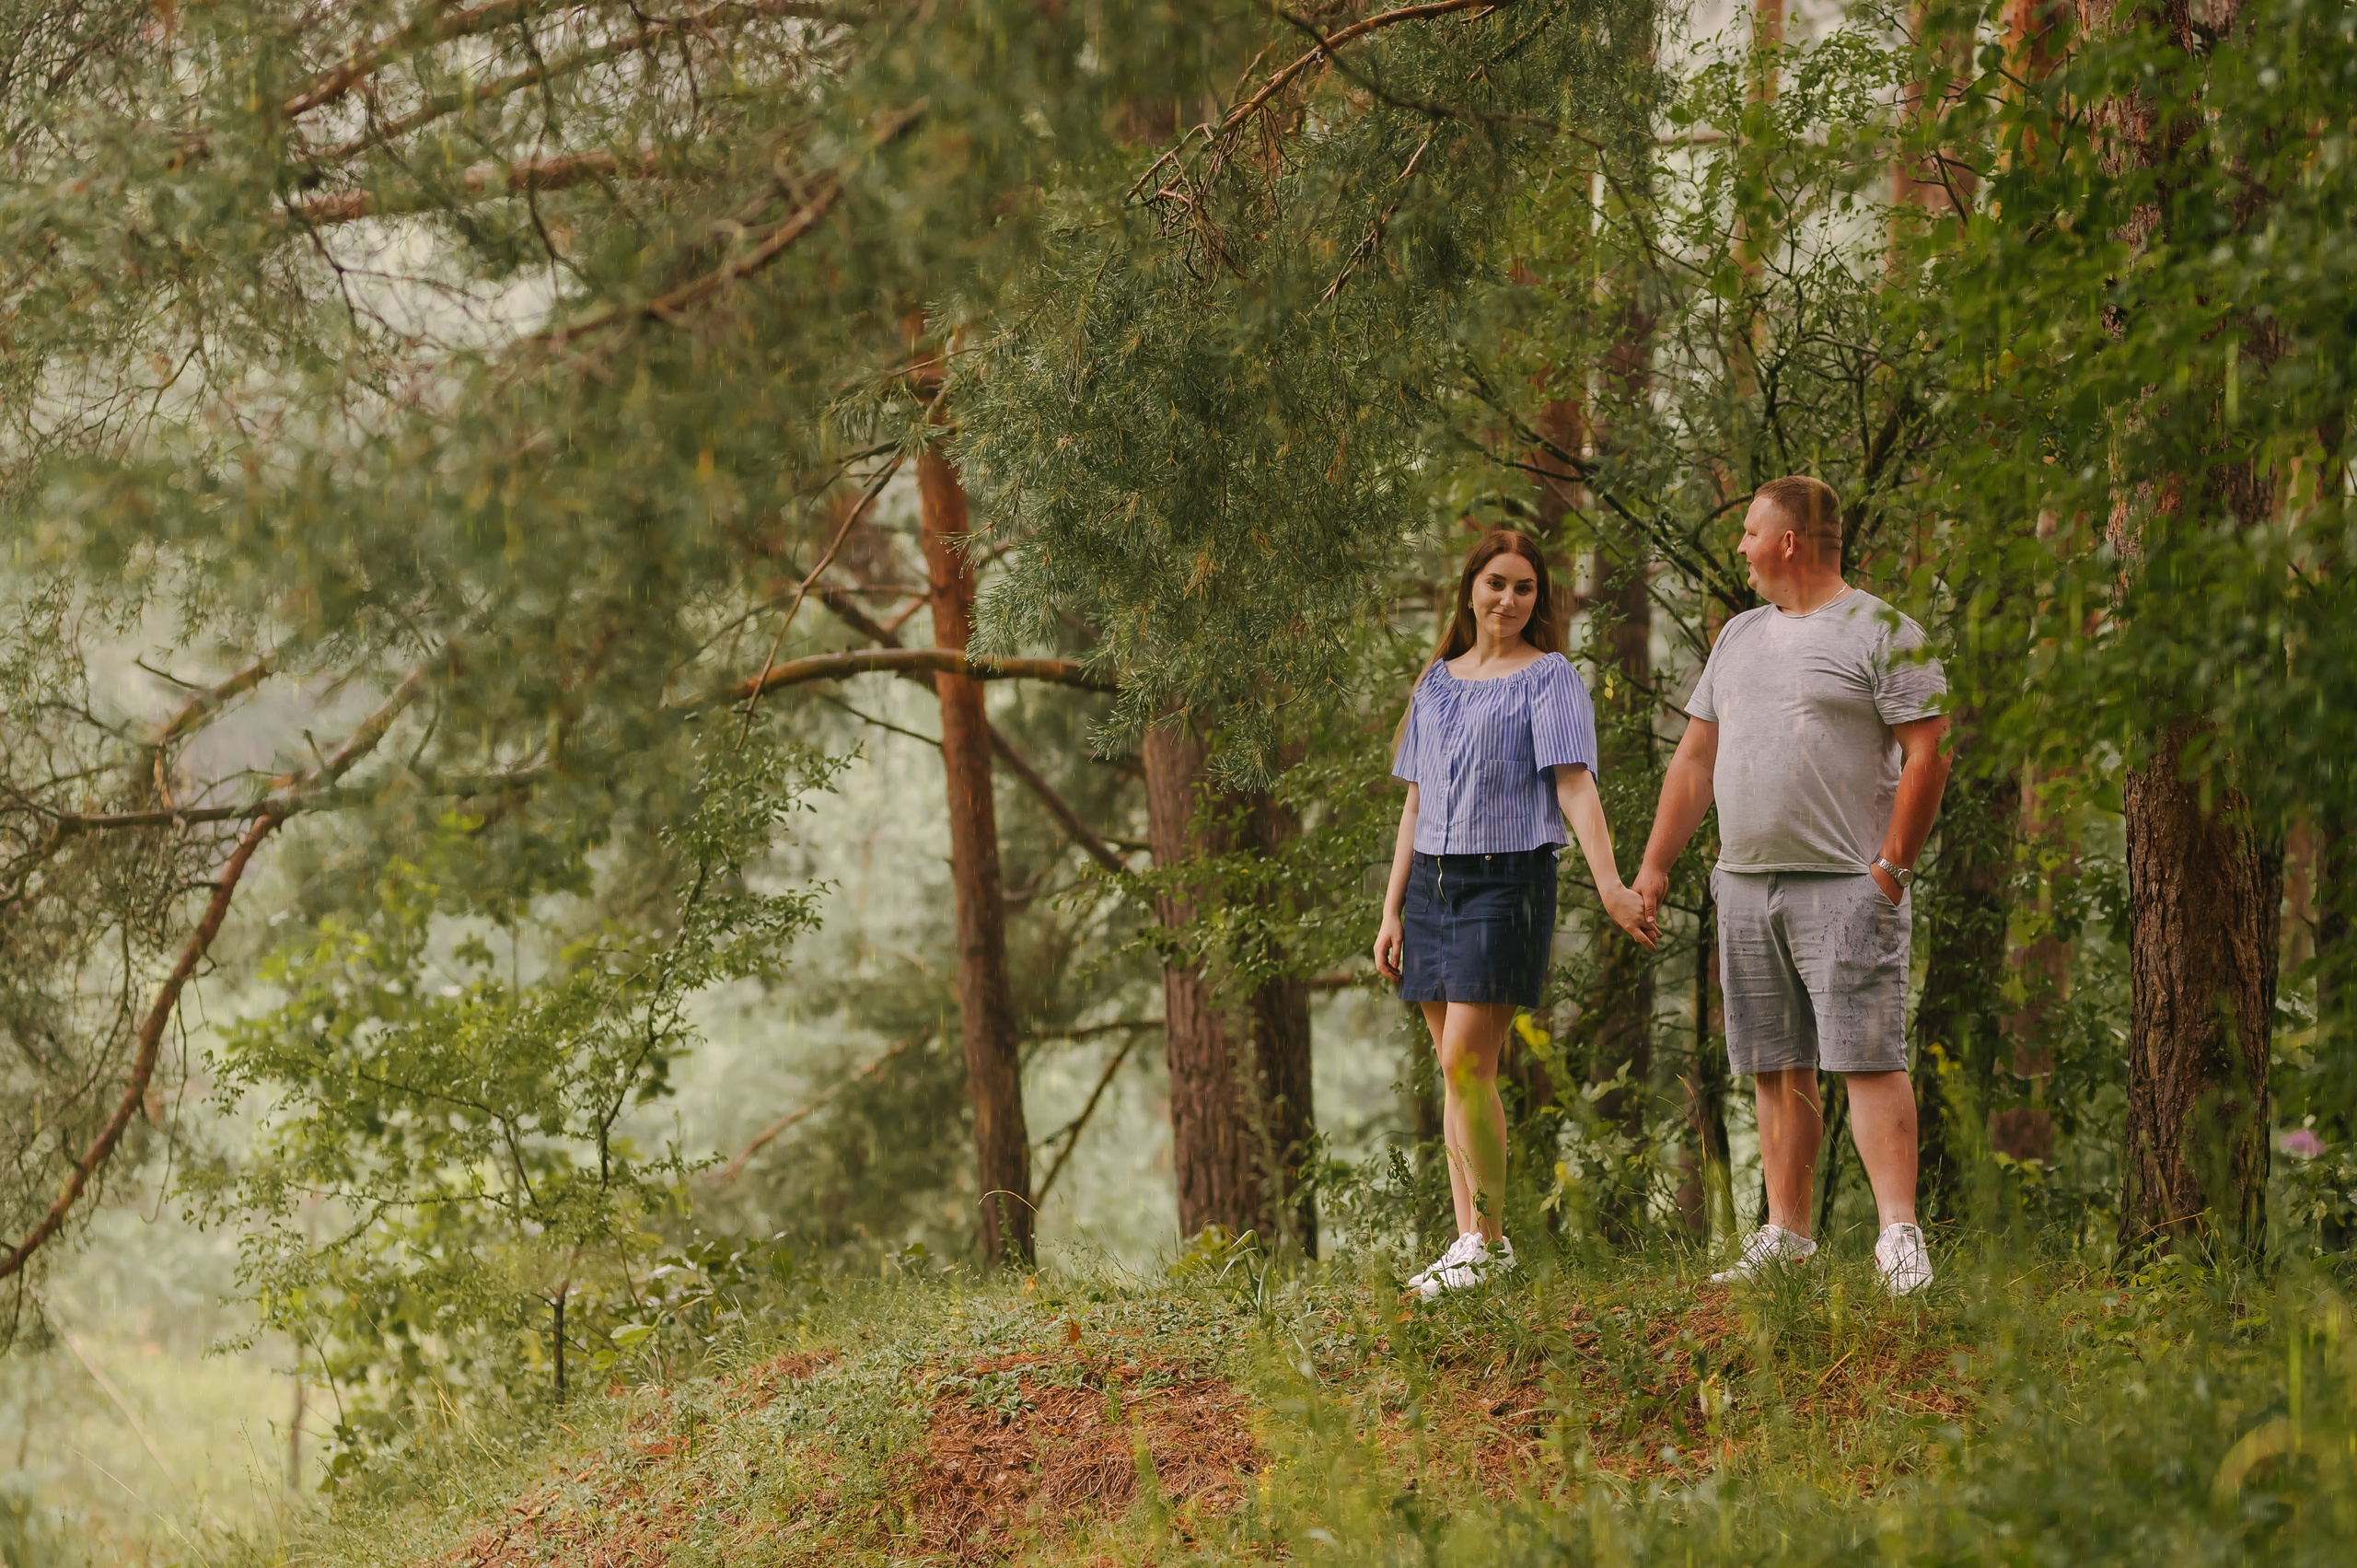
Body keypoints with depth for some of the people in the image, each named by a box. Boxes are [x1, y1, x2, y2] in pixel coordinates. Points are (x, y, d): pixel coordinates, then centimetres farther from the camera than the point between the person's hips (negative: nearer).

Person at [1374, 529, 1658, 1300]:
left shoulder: (1549, 678, -1)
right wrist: (1392, 910, 14)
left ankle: (1489, 1237, -3)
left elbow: (1574, 783, -12)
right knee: (1453, 1069, 5)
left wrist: (1609, 884, -24)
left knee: (1466, 1063, -12)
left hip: (1507, 881, -6)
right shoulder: (1436, 682, 15)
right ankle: (1470, 1242, 9)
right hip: (1433, 884, 6)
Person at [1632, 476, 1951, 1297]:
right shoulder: (1739, 636, 19)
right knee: (1775, 1068, 7)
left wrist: (1891, 868, -13)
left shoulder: (1881, 634, -3)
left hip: (1844, 885, -7)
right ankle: (1785, 1237, 12)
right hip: (1744, 887, 7)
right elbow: (1695, 759, 22)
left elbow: (1927, 754, -8)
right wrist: (1654, 866, 16)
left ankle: (1900, 1238, -14)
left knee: (1867, 1058, -12)